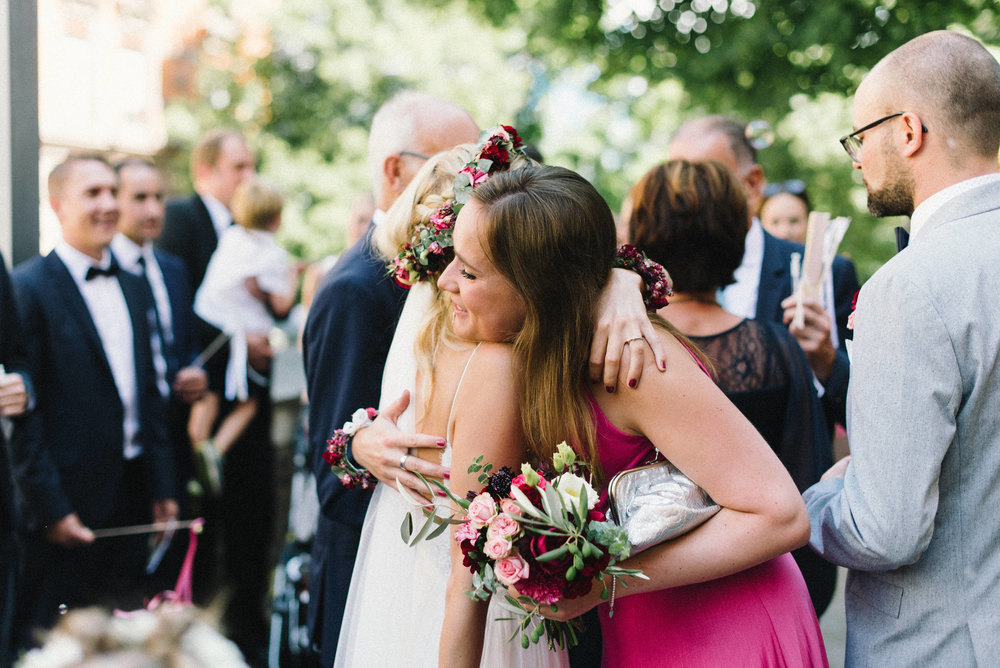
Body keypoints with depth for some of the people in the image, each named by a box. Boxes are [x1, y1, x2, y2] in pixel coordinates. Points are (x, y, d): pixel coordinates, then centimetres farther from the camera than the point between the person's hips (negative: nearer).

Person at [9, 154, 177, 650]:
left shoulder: (132, 287, 13)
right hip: (67, 507, -6)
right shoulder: (27, 288, -10)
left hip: (130, 498, 7)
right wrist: (50, 508, -16)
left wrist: (162, 487, 12)